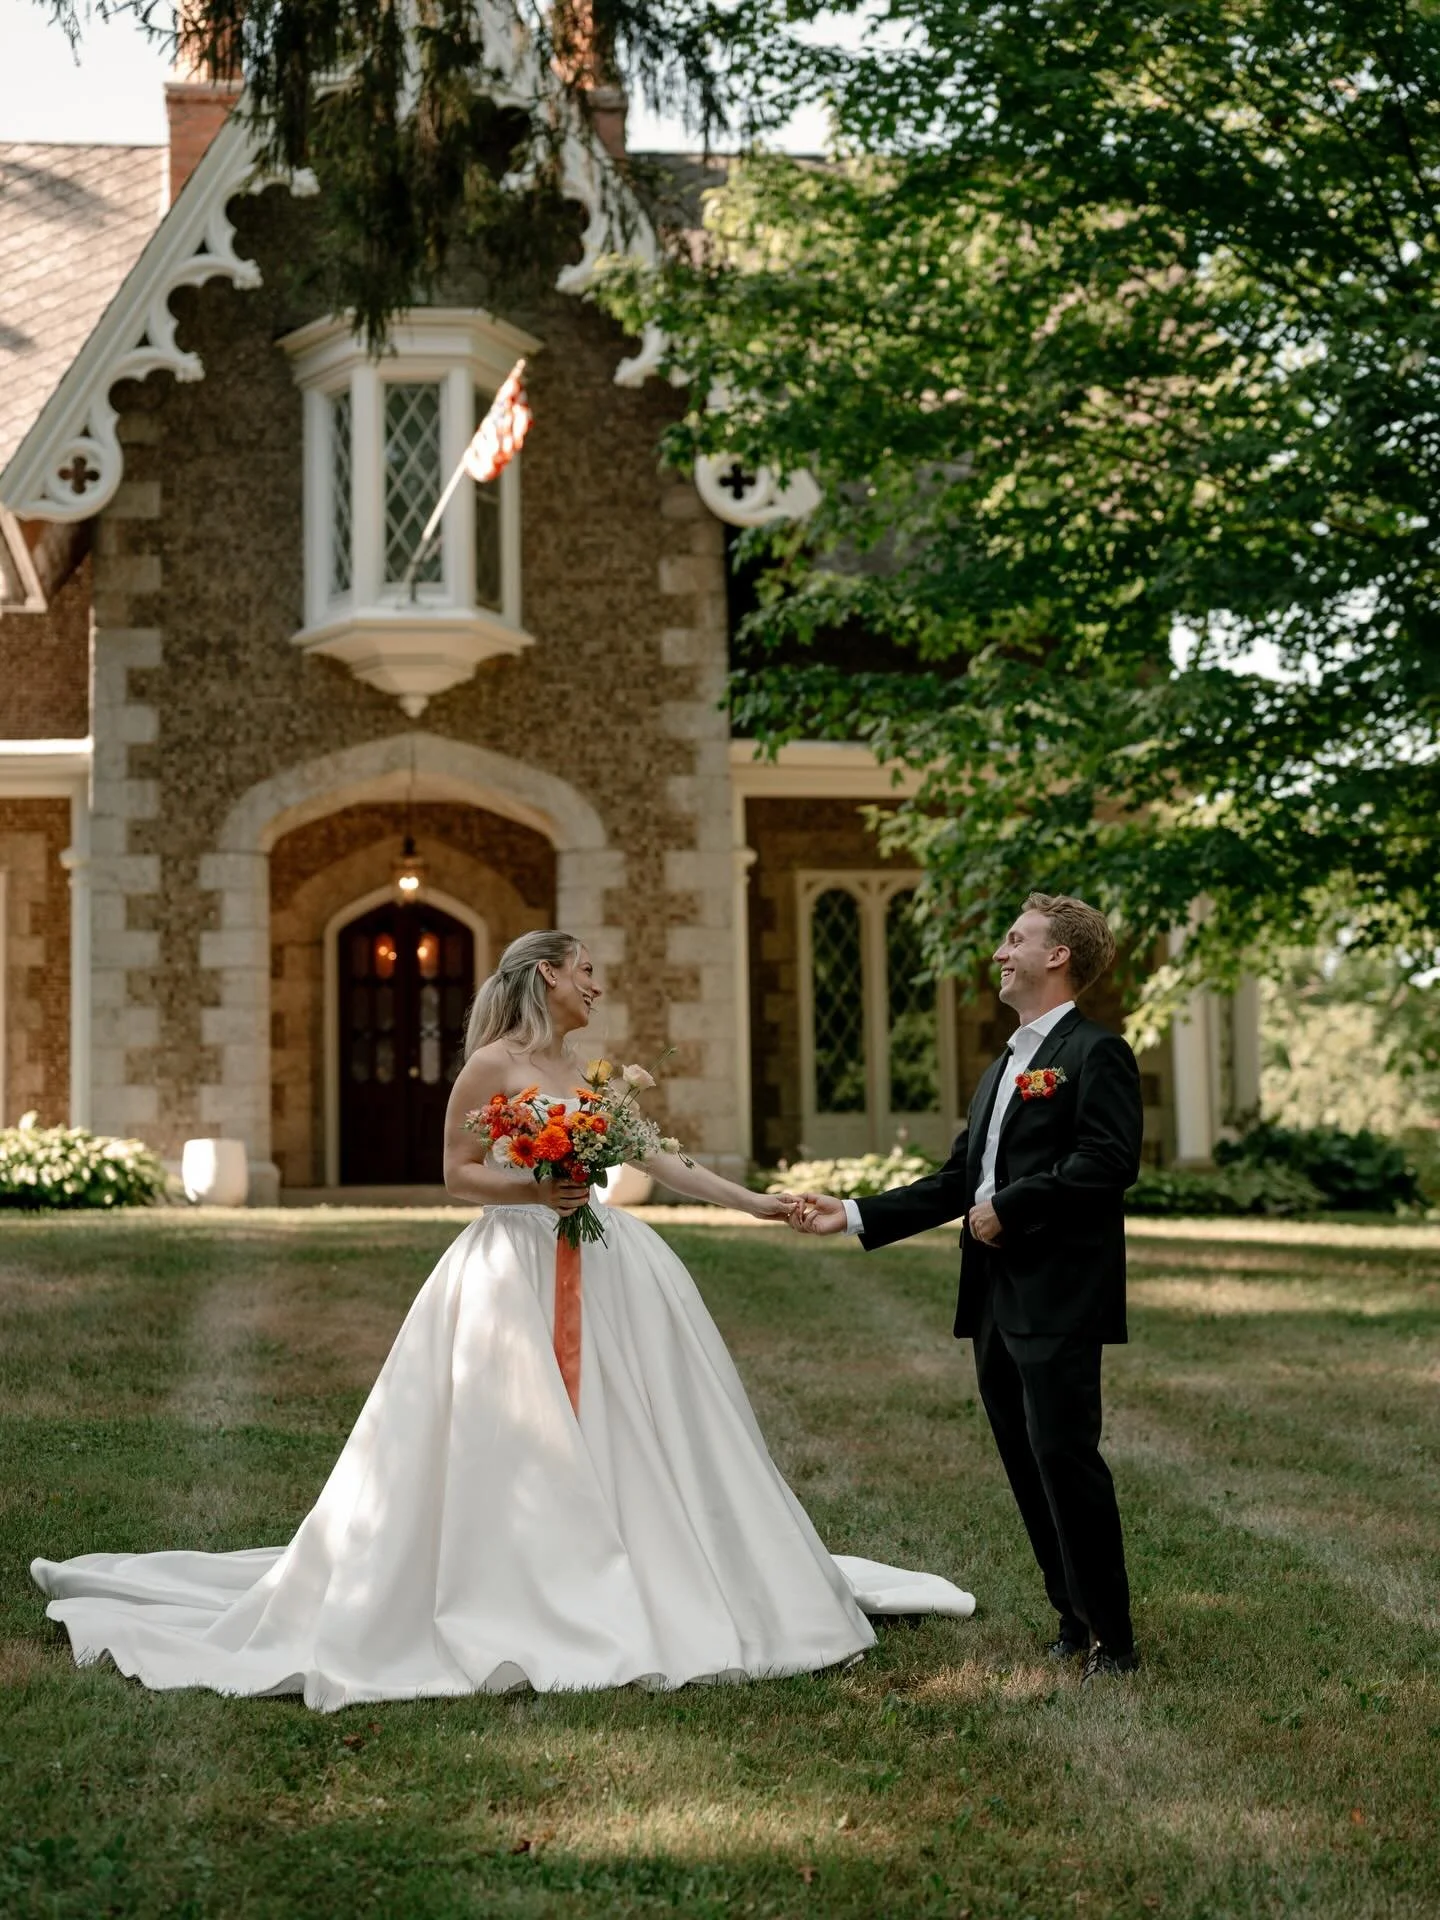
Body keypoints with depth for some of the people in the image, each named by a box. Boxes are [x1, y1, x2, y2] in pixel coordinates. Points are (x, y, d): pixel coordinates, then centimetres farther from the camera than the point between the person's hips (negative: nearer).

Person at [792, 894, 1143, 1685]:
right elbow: (957, 1180, 21)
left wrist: (1007, 1208, -16)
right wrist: (855, 1215, 14)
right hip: (995, 1301, 9)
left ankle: (1112, 1639, -3)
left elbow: (1108, 1160, -20)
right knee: (1026, 1464, 11)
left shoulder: (1095, 1053, -7)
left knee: (1064, 1456, -11)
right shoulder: (1001, 1069, 22)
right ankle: (1074, 1619, 20)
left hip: (1059, 1300, -9)